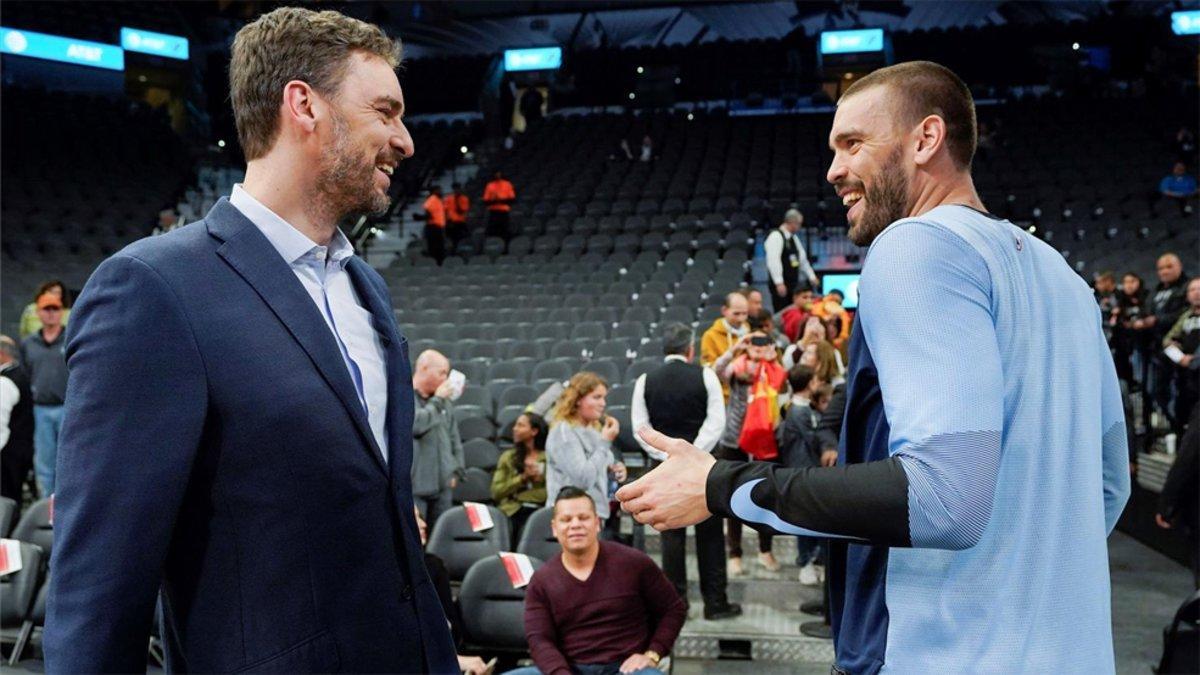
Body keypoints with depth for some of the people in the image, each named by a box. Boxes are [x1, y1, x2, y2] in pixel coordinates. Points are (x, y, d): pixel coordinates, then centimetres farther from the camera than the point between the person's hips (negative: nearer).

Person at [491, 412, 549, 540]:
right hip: (513, 510, 1)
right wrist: (523, 478, -3)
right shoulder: (508, 457, 19)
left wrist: (539, 477, -6)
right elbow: (495, 491, 6)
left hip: (541, 509, -1)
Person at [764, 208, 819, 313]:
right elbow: (773, 261, -21)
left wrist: (811, 276, 18)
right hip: (781, 285, -9)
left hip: (793, 284, 9)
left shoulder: (794, 238, 15)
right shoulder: (775, 236, -12)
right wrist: (779, 283, -27)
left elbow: (802, 259, 23)